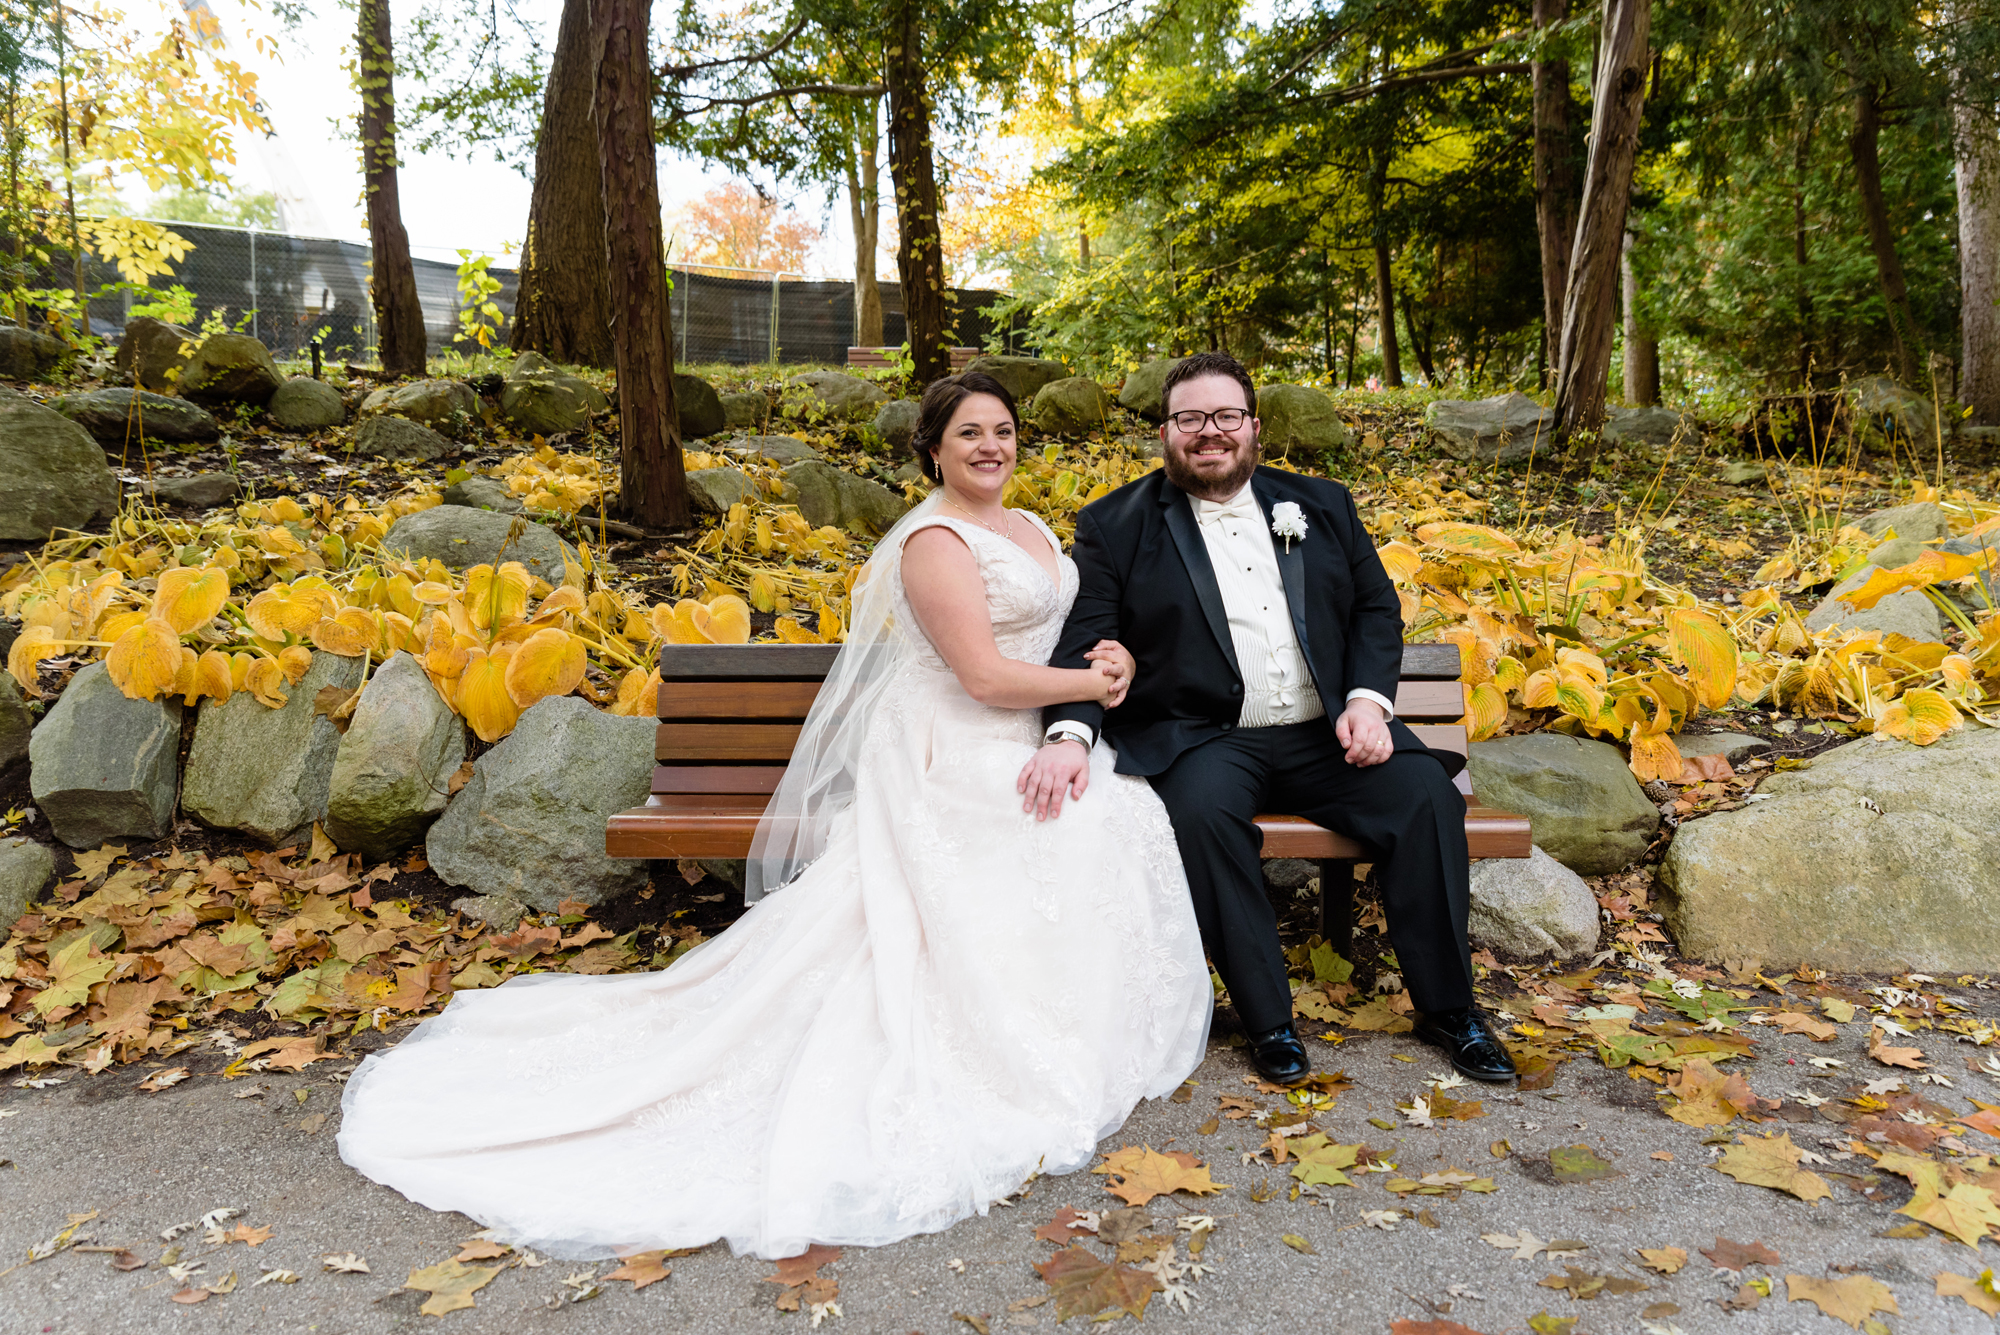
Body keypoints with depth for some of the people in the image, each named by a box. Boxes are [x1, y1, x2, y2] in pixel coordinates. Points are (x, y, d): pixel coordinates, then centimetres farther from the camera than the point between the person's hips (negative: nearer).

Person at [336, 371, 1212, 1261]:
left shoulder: (1032, 530, 16)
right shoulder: (936, 542, -14)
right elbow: (986, 676, -21)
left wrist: (1108, 658, -4)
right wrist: (1092, 684, -8)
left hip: (1025, 748, 9)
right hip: (954, 764, -9)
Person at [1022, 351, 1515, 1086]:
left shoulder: (1320, 505, 16)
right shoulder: (1116, 525, 5)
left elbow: (1376, 608, 14)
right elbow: (1083, 638, -4)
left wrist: (1368, 699, -4)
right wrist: (1071, 732, -23)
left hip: (1327, 735, 3)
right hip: (1203, 740, -3)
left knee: (1427, 793, -19)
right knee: (1201, 811, -34)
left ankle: (1447, 1006, -1)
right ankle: (1267, 1018, -17)